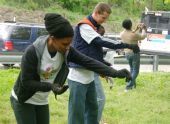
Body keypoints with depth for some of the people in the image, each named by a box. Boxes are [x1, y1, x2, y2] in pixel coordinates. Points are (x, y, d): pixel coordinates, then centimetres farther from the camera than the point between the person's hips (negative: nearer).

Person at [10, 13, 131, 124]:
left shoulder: (66, 51, -13)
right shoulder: (32, 52, -29)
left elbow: (89, 62, -17)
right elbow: (26, 82, -24)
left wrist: (115, 73, -27)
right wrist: (51, 86, -36)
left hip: (42, 102, 6)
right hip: (24, 101, -6)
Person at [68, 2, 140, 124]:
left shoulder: (93, 27, 15)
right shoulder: (84, 26, -14)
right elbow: (102, 43, -23)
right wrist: (126, 45, -24)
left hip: (89, 76, 10)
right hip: (78, 76, -10)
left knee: (92, 109, 15)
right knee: (77, 111, -6)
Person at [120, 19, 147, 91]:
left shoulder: (122, 34, -7)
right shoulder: (134, 35, -26)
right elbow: (143, 36, -7)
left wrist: (137, 29, 15)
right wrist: (143, 29, 10)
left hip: (127, 53, 6)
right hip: (134, 53, -6)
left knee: (132, 68, 25)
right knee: (135, 70, 5)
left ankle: (133, 83, 33)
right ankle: (129, 86, -3)